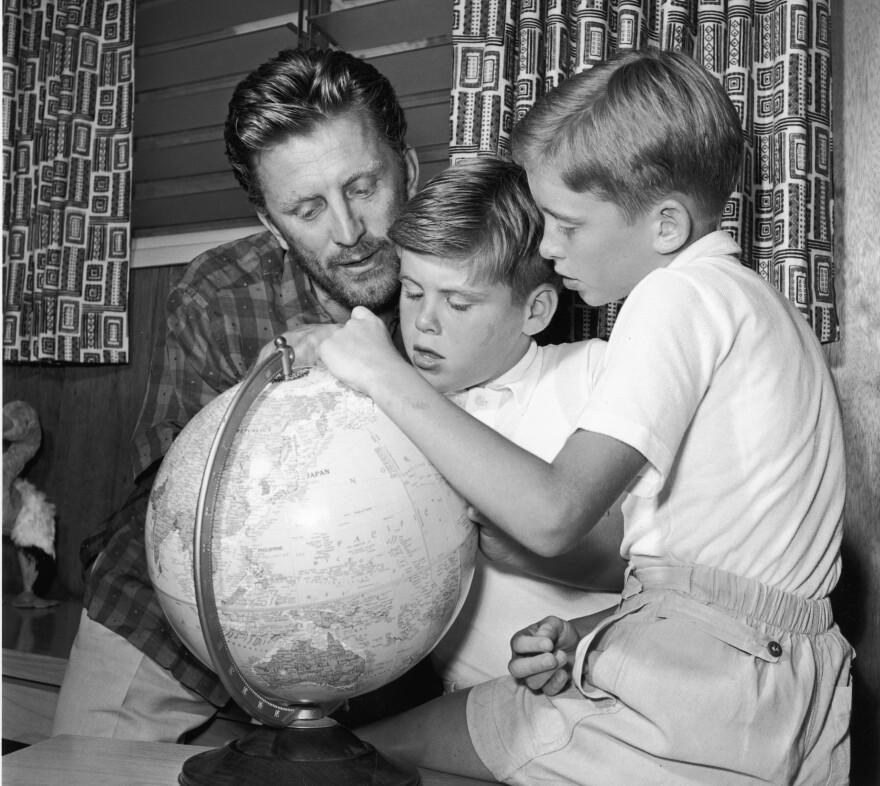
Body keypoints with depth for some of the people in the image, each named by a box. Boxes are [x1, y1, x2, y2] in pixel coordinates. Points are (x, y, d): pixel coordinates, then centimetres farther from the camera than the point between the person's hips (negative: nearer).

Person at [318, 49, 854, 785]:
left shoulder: (684, 292, -12)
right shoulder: (753, 298, 16)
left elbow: (553, 516, -23)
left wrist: (388, 375, -16)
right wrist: (592, 638, 4)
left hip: (700, 693, -10)